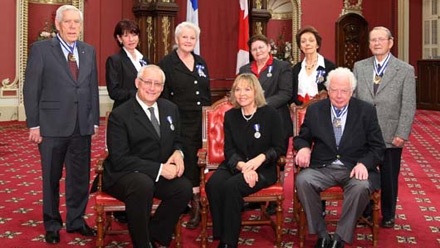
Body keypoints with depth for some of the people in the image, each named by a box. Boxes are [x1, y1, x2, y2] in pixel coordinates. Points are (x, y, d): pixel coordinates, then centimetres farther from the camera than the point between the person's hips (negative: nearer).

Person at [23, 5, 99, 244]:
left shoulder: (89, 51, 11)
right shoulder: (41, 49, -2)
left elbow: (93, 88, 12)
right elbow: (31, 89, -4)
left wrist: (95, 121, 8)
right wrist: (33, 124, -8)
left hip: (82, 126, 4)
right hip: (52, 126, -4)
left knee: (80, 177, 10)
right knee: (51, 178, 9)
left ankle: (76, 221, 26)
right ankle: (52, 225, 23)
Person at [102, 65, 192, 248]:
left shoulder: (170, 109, 11)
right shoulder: (119, 115, -9)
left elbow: (177, 141, 20)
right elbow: (119, 159, -15)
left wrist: (178, 153, -7)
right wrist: (159, 169, -22)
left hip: (160, 175, 5)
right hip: (122, 176, -5)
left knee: (184, 187, -25)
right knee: (143, 184, -38)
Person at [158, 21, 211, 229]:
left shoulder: (201, 62, 15)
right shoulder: (166, 63, -1)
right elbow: (163, 96, -4)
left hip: (202, 120, 5)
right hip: (182, 122, -5)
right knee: (189, 162, -5)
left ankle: (198, 204, 16)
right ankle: (195, 207, 3)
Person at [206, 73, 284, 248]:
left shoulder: (270, 114, 1)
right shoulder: (230, 116, 11)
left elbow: (278, 147, 1)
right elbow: (229, 150, 5)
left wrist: (260, 158, -20)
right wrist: (242, 166, -17)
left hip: (263, 169, -3)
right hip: (235, 166, 4)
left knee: (232, 186, -33)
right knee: (213, 184, -29)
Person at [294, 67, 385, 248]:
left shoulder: (366, 111, 4)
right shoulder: (314, 110, 8)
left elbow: (377, 146, 4)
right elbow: (302, 137, 16)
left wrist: (363, 164, -16)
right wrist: (303, 148, -9)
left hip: (354, 169, -1)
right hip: (322, 168, 1)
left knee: (361, 186, -34)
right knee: (302, 180, -29)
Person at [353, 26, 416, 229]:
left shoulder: (406, 70, 0)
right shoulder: (359, 67, 8)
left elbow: (408, 106, -4)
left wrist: (402, 134, -11)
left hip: (390, 135, -2)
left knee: (389, 178, 8)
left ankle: (388, 215, 28)